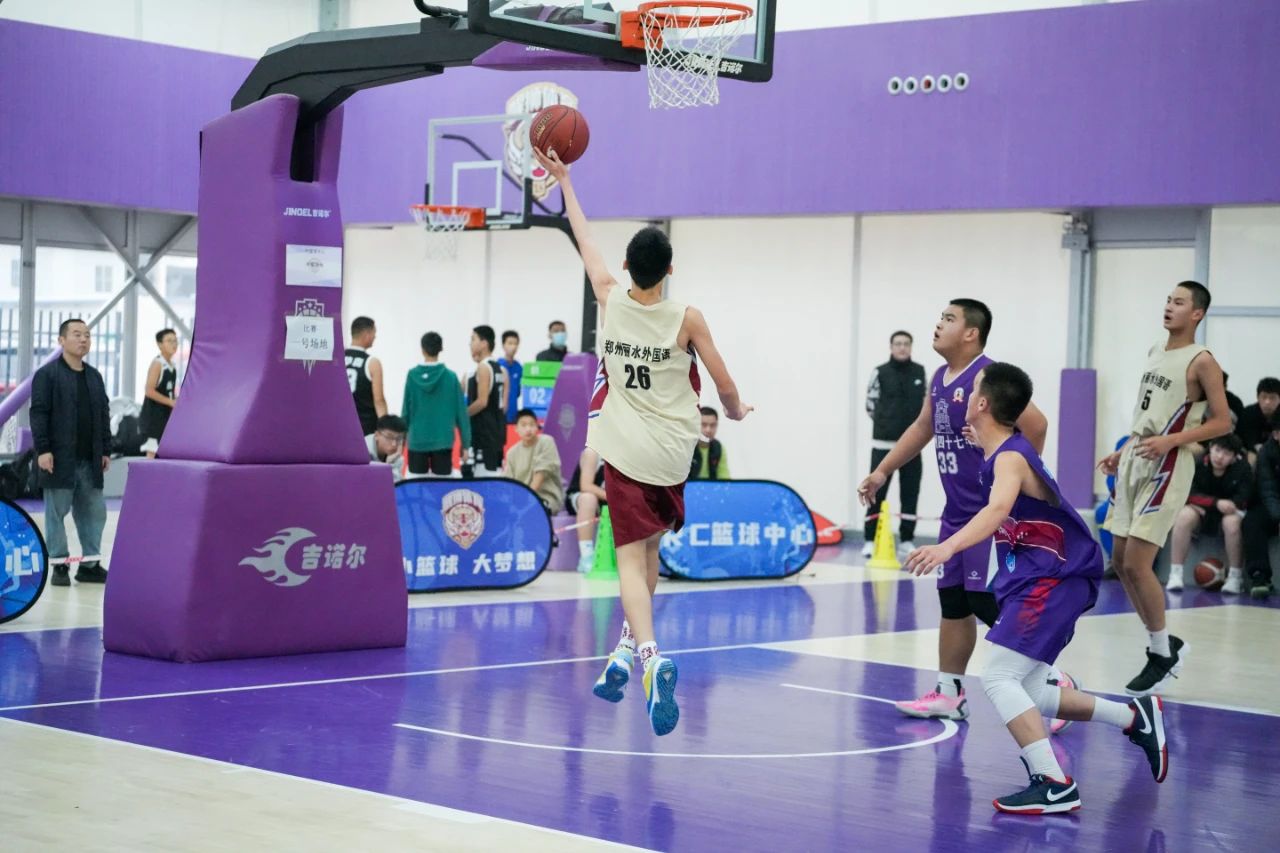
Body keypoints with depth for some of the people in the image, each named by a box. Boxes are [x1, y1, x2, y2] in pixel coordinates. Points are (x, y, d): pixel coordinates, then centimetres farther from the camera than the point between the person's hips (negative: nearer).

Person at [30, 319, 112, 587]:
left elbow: (103, 416, 17)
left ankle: (90, 564, 12)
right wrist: (42, 449, -16)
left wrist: (105, 451, 12)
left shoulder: (94, 376, 15)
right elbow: (38, 414, -9)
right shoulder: (47, 375, -4)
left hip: (90, 460, 6)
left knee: (94, 512, 5)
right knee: (56, 512, 0)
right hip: (59, 459, -6)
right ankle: (59, 566, 6)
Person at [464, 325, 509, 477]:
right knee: (495, 470, 12)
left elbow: (482, 402, -20)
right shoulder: (501, 369, 14)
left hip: (483, 430, -9)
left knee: (484, 474, -10)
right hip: (497, 428, 9)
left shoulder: (483, 367, -13)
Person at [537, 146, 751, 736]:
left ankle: (651, 656, -28)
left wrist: (564, 183, 25)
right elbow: (724, 384, -1)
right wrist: (736, 412, 22)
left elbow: (585, 242, 11)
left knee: (632, 558, -6)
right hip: (673, 455, 1)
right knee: (649, 549, 21)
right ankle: (626, 652, 26)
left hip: (626, 453, -1)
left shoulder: (610, 301, -4)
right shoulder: (687, 319, -8)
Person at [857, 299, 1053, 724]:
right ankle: (948, 694, 22)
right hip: (956, 511, 9)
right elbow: (923, 427, 26)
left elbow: (1035, 425, -24)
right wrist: (883, 471, 26)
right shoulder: (940, 378, 11)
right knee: (953, 603, 13)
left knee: (991, 603, -11)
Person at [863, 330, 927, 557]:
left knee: (910, 492, 6)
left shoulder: (919, 372, 5)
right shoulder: (881, 373, -6)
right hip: (884, 443, -4)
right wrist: (887, 423, 1)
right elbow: (871, 404, -1)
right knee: (877, 491, -3)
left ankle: (906, 540, 15)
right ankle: (870, 540, 3)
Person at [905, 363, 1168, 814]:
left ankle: (1054, 786, -21)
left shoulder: (1010, 458, -19)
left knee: (998, 677, -19)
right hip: (1041, 579, 10)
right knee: (1026, 693, 14)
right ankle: (1136, 717, 26)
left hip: (1053, 581, -10)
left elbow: (997, 510, -40)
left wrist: (947, 547, -55)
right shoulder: (1007, 448, 10)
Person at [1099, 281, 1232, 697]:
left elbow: (1222, 422, -12)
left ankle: (1162, 655, 5)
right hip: (1134, 461, 9)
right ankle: (1166, 644, 22)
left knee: (1136, 564, -11)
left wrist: (1169, 440, -22)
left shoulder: (1201, 361, -10)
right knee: (1120, 561, 9)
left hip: (1166, 467, -9)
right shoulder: (1155, 352, 14)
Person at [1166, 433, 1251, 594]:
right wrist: (1216, 502, -29)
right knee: (1184, 516, -31)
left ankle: (1236, 577, -20)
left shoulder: (1242, 468, -16)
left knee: (1232, 522, -35)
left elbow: (1242, 499, -15)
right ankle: (1175, 574, -26)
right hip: (1201, 510, 1)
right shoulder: (1198, 464, -17)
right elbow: (1190, 495, -16)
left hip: (1229, 511, -1)